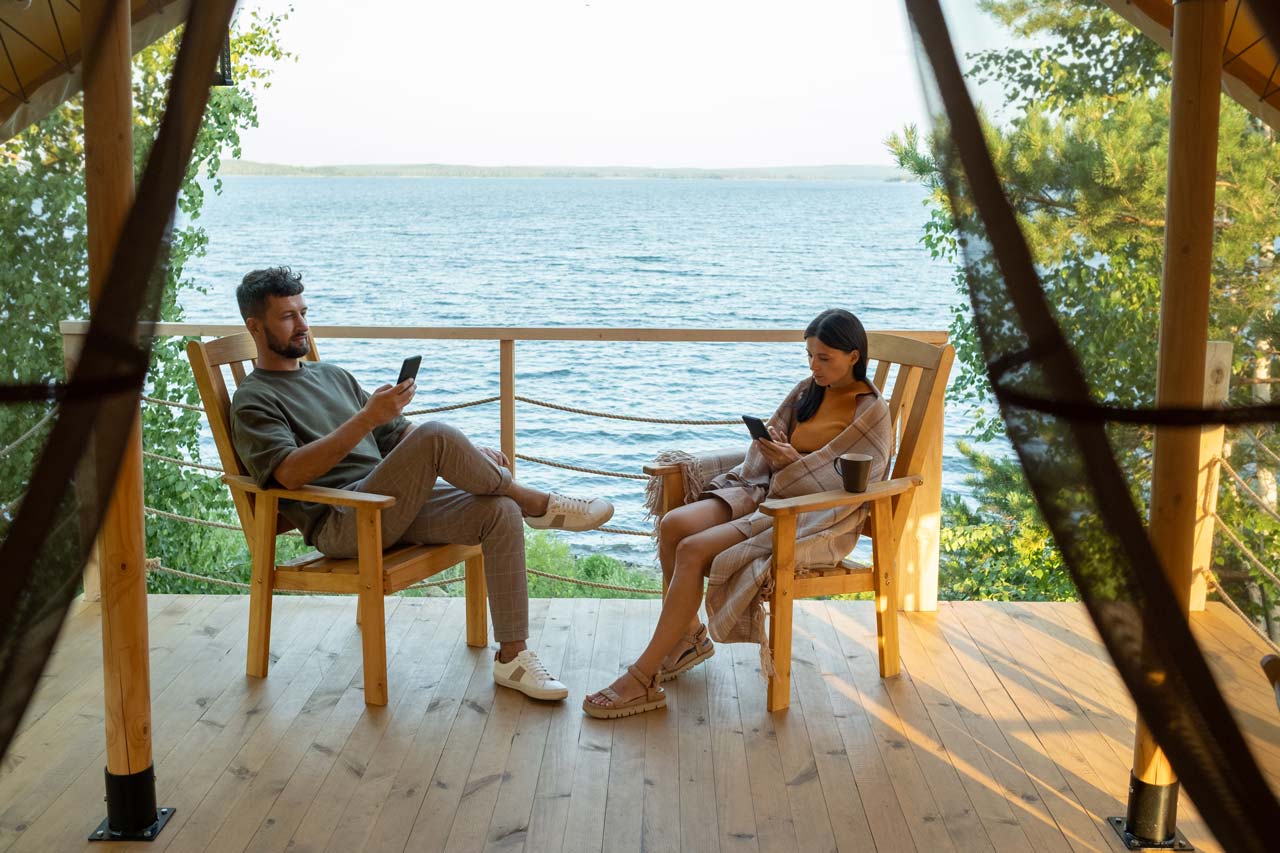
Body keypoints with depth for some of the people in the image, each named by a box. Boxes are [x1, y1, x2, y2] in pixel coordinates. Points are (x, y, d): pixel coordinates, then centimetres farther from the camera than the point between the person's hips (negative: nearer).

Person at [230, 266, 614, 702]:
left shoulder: (333, 375, 25)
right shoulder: (253, 400, 2)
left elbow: (397, 434, 24)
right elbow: (290, 473, -17)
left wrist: (469, 453, 8)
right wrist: (367, 418, -26)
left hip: (394, 506, 7)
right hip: (339, 523, -7)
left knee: (500, 513, -18)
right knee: (437, 435, -30)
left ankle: (512, 656, -15)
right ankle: (536, 502, -9)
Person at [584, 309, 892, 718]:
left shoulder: (873, 413, -6)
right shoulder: (808, 391, 14)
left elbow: (847, 484, -14)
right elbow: (766, 452, 17)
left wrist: (791, 461, -22)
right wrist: (769, 445, -6)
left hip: (815, 520, -7)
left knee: (694, 550, -25)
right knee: (673, 525, -18)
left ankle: (643, 679, -19)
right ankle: (688, 637, 4)